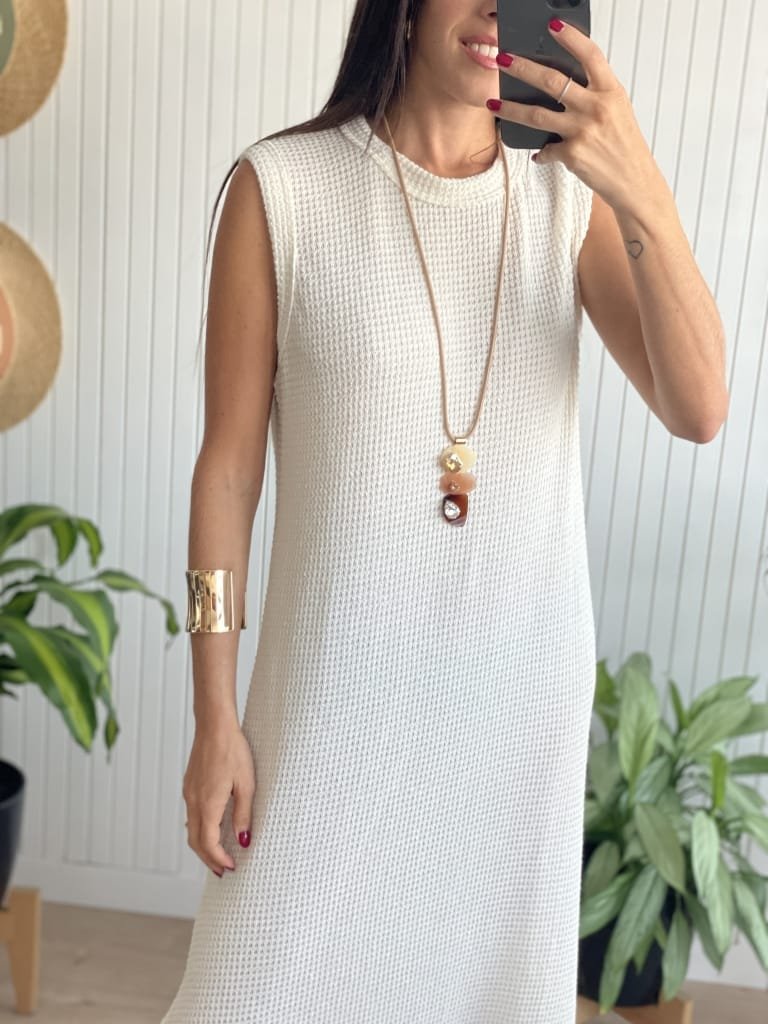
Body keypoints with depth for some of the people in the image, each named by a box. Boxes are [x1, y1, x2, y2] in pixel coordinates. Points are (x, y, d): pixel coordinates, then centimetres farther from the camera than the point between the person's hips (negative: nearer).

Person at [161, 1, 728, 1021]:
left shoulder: (572, 199, 0)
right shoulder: (282, 187, -9)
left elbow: (698, 410, -11)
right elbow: (228, 459, -7)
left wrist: (641, 190, -25)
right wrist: (214, 715, -6)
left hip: (526, 687, 3)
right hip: (338, 681, -3)